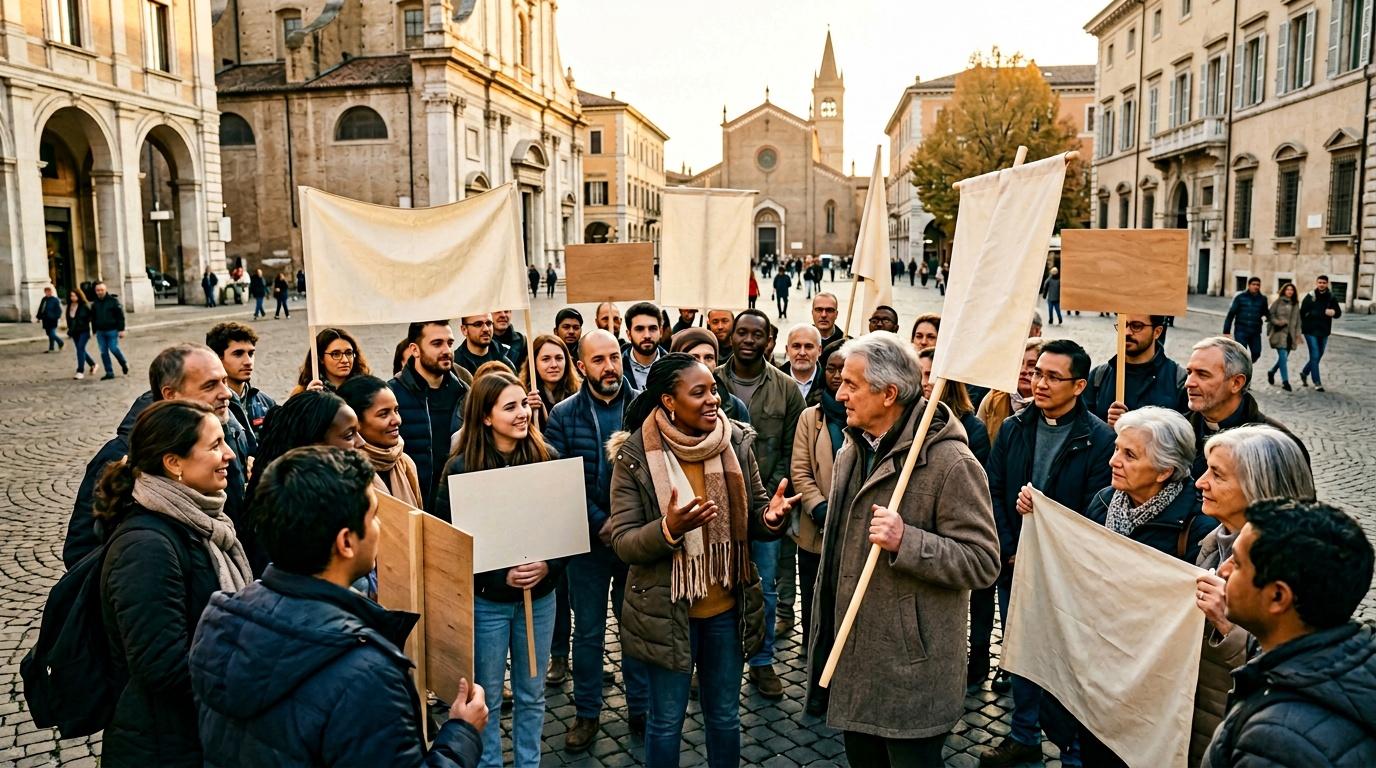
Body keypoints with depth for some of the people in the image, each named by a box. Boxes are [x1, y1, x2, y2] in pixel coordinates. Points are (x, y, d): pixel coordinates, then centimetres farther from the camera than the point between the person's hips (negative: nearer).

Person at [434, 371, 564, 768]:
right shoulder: (461, 467, -11)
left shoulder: (546, 457, -2)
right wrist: (500, 576, -18)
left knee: (531, 694, 17)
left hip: (540, 596, 3)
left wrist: (548, 567, -15)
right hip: (485, 599, -2)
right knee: (486, 697, 12)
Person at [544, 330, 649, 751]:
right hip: (588, 540, 0)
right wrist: (599, 522, -15)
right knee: (588, 630, 13)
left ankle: (640, 707, 31)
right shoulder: (563, 415, -4)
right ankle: (587, 712, 29)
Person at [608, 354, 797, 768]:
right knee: (667, 720, 15)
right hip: (667, 611, -3)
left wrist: (771, 516, -20)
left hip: (728, 608, 3)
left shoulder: (736, 442, -5)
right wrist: (668, 529, -33)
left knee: (725, 716, 21)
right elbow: (623, 543, -14)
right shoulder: (635, 456, -15)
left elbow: (753, 517, 3)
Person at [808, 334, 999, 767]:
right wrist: (825, 627, 22)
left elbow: (982, 561, -20)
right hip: (851, 655, 8)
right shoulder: (853, 449, 8)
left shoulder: (949, 461, -19)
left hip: (910, 669, -8)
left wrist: (906, 542, -32)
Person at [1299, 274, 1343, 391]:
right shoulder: (1310, 297, -8)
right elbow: (1303, 313, -13)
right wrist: (1324, 312, -10)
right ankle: (1317, 383, 0)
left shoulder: (1331, 298, 3)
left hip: (1324, 331, 5)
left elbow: (1338, 313, 5)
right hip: (1311, 331, -5)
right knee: (1315, 356, -5)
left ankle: (1304, 372, 37)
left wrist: (1333, 312, -17)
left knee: (1318, 356, 15)